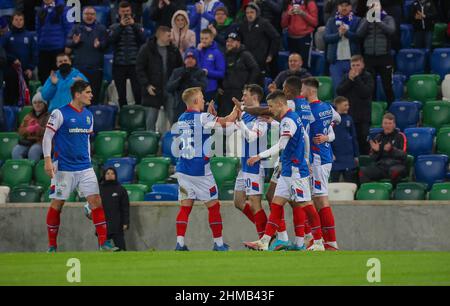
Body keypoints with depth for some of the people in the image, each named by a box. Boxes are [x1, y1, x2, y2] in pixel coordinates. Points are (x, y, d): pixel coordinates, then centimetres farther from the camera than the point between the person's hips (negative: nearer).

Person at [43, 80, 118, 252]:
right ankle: (52, 246, 12)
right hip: (63, 167, -5)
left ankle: (103, 243, -5)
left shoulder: (88, 115, 11)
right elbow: (47, 137, -7)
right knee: (57, 204, 2)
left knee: (96, 201, -5)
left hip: (84, 168, 5)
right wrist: (48, 160, -16)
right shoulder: (60, 114, -8)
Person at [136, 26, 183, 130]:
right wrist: (147, 85, -11)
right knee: (151, 118, 3)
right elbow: (139, 69, -4)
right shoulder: (146, 49, -5)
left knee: (174, 117, 1)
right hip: (153, 90, -3)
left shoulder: (174, 50, 6)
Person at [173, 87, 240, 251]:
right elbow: (227, 121, -5)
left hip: (183, 169, 6)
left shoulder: (182, 119, 9)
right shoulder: (202, 118, -11)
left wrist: (210, 114, 23)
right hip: (200, 170, -6)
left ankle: (180, 243, -2)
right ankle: (218, 243, 11)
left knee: (185, 206, 7)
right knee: (213, 206, 6)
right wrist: (236, 110, 13)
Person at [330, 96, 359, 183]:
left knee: (349, 183, 9)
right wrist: (330, 153, -14)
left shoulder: (348, 119, 4)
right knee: (335, 183, 7)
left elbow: (354, 138, 10)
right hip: (335, 157, -3)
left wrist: (356, 155, 10)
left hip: (348, 156, 3)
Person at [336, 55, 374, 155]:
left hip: (363, 116, -3)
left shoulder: (368, 77, 0)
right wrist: (350, 80, -12)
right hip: (348, 114, 3)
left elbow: (366, 93, -14)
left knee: (363, 141, -2)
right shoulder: (346, 77, 8)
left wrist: (357, 79, -14)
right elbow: (339, 91, -3)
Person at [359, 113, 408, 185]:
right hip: (381, 165, 4)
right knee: (362, 172, -23)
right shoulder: (378, 138, 21)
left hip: (397, 164, -4)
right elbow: (373, 158, 21)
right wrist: (376, 151, -2)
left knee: (394, 171, -41)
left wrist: (391, 149, -20)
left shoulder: (400, 136, 8)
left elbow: (403, 155, -3)